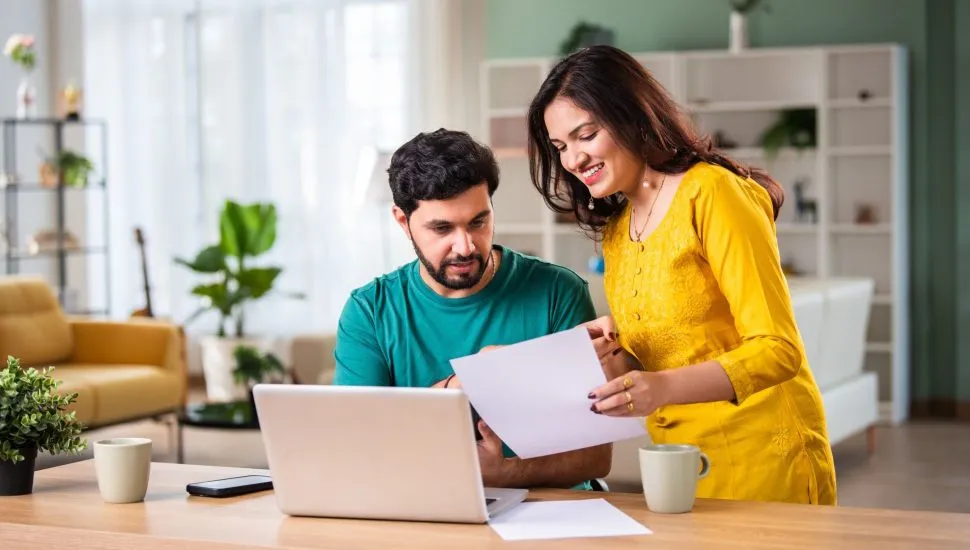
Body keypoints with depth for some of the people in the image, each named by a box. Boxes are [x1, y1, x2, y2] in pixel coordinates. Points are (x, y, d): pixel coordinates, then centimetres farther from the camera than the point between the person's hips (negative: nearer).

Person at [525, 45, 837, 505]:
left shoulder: (712, 193, -13)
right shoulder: (615, 229, 10)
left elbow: (778, 351, -19)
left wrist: (664, 387, -32)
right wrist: (613, 356, -8)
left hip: (762, 455, -7)